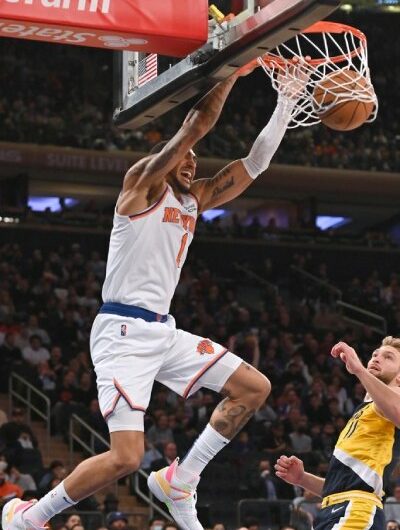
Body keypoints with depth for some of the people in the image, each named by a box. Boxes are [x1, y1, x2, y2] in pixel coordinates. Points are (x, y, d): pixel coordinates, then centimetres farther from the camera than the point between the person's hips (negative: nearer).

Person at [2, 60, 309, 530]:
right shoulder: (143, 182, -3)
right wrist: (233, 70, -9)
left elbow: (255, 163, 15)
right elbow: (196, 125, -14)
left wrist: (286, 102, 9)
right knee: (126, 457, -17)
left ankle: (178, 481, 10)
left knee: (255, 387, 5)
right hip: (123, 331, -9)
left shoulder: (194, 200, 18)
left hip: (164, 330, 9)